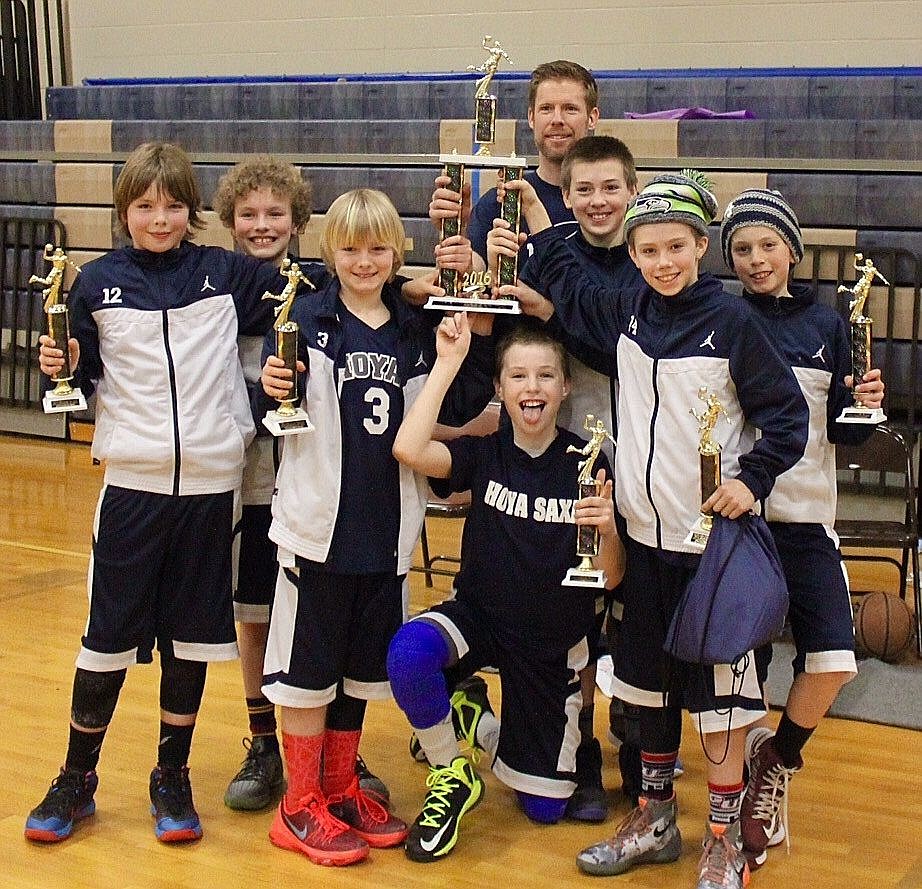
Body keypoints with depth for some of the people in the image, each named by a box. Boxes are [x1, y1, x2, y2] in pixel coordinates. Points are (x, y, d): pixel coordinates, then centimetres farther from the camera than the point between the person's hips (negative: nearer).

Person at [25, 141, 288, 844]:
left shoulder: (228, 274, 3)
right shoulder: (98, 283, 3)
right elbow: (82, 377, 7)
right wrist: (59, 363, -13)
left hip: (211, 483, 1)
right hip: (133, 481, 0)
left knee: (191, 635, 10)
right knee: (108, 635, 5)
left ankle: (173, 777, 24)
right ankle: (76, 780, 21)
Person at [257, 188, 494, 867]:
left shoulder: (417, 329, 6)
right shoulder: (308, 319, -6)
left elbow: (456, 409, 6)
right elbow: (276, 406, -8)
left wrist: (480, 344, -5)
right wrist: (273, 389, -29)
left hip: (387, 528, 4)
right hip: (319, 523, -4)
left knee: (360, 664, 16)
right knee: (310, 665, 4)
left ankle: (340, 787, 31)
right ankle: (300, 806, 16)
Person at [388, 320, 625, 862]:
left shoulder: (588, 464, -10)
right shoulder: (484, 454, -7)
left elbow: (610, 579, -10)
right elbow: (409, 450, -28)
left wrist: (608, 529, -32)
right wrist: (449, 361, -24)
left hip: (555, 641, 0)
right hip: (479, 617, 0)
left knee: (545, 810, 6)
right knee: (408, 652, -36)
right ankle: (453, 775, -8)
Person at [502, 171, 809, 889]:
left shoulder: (730, 319, -9)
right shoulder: (626, 312, 5)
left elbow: (785, 411, -5)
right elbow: (564, 290, 20)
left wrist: (752, 478, -15)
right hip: (646, 533, 6)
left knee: (721, 682, -1)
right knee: (650, 678, 15)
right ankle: (655, 817, 29)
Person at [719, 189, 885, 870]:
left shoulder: (825, 323, 7)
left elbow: (842, 430, 11)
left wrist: (864, 406, -10)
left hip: (805, 513, 2)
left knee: (833, 659, -8)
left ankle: (778, 756, 20)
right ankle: (752, 786, 20)